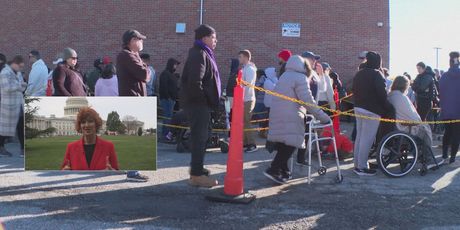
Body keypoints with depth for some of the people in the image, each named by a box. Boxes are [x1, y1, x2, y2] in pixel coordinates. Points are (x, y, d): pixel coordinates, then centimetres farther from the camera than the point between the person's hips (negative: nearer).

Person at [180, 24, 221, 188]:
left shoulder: (204, 54, 18)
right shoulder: (199, 55, -15)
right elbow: (194, 82, -26)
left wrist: (210, 100, 17)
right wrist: (203, 98, -16)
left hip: (201, 103, 11)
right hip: (198, 104, -11)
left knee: (200, 136, 18)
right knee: (200, 137, -8)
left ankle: (197, 168, 30)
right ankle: (197, 175, -4)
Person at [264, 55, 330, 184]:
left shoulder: (284, 76, 21)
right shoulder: (300, 78, -6)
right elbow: (308, 101, -13)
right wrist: (323, 117, -8)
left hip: (277, 116, 9)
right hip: (290, 118, -9)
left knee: (283, 144, 14)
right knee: (290, 144, -5)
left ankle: (283, 171, 18)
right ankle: (274, 170, -12)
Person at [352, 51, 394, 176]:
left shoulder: (359, 74, 13)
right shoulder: (376, 74, -12)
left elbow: (354, 90, 17)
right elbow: (382, 93, -16)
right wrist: (389, 107, -6)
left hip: (358, 108, 8)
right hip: (371, 110, -8)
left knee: (359, 137, 14)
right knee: (367, 139, -5)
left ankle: (357, 164, 19)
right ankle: (362, 167, -2)